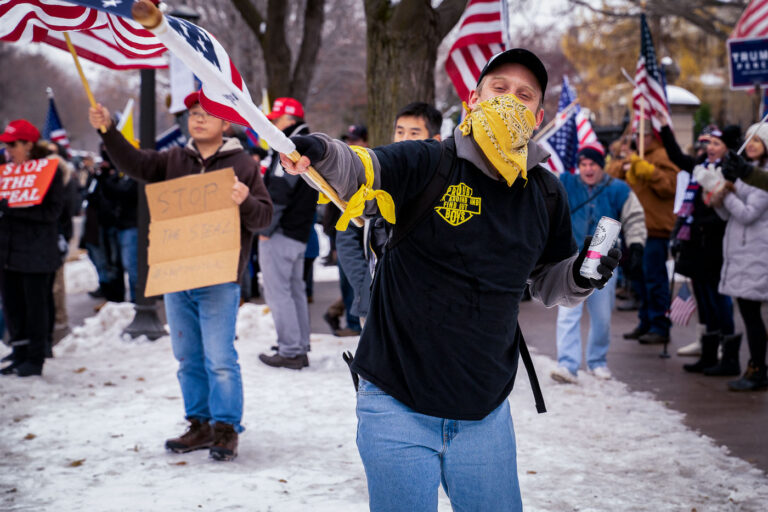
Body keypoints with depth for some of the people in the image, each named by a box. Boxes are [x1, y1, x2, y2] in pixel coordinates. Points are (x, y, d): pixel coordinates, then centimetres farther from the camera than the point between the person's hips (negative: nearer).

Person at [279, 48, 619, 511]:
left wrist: (582, 275, -4)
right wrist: (322, 154, -48)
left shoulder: (546, 194, 5)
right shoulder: (428, 164, -9)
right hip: (398, 407, -4)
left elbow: (549, 283, 18)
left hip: (486, 416, 4)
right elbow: (358, 174, -27)